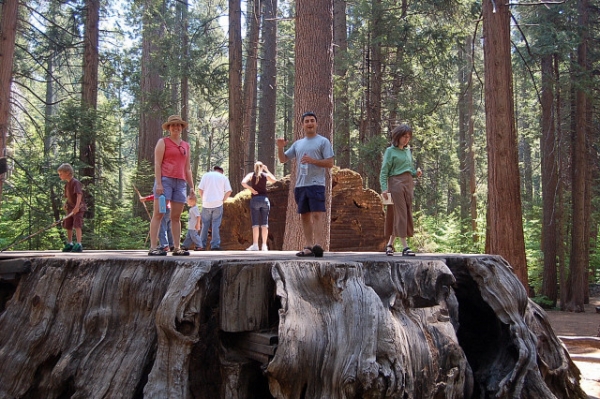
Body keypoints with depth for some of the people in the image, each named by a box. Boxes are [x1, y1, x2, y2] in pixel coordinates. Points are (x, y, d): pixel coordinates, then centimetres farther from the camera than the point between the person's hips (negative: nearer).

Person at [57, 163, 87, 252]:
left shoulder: (75, 182, -15)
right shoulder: (67, 184, 13)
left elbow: (79, 195, -25)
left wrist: (77, 206, -33)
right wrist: (66, 204, 3)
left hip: (78, 208, -9)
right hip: (70, 208, 9)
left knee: (77, 226, -16)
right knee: (68, 226, 15)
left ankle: (78, 245, -17)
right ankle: (69, 244, 29)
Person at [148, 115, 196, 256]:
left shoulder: (186, 146, 21)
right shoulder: (163, 142, 6)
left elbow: (187, 168, 22)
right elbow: (157, 164, -2)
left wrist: (192, 187, 16)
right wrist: (158, 183, -13)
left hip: (180, 183, 5)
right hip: (165, 180, -5)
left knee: (176, 217, 5)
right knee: (158, 214, -8)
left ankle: (177, 248, 7)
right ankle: (153, 247, -11)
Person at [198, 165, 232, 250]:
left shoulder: (206, 175, 8)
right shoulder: (224, 177, 9)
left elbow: (200, 189, 0)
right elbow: (228, 191, 0)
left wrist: (203, 199, 11)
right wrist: (222, 200, 10)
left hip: (206, 204, 1)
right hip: (218, 204, -1)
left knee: (205, 225, 10)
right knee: (216, 225, 0)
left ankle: (202, 245, 11)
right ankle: (215, 245, -7)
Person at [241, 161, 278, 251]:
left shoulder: (251, 175, 3)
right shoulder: (266, 175, 6)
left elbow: (243, 183, -14)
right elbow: (274, 180, 24)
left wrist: (251, 189, -4)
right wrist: (267, 170, 24)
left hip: (255, 199, -1)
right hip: (264, 199, 1)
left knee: (255, 224, -2)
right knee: (264, 224, 3)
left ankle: (255, 245, -8)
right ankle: (264, 245, 2)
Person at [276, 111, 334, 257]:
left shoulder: (323, 141, 4)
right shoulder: (297, 144, 20)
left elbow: (330, 163, -3)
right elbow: (283, 159, 21)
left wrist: (313, 160, -15)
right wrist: (280, 148, 2)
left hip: (316, 184, -6)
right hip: (300, 185, 6)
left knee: (317, 214, -14)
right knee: (305, 216, 6)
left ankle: (318, 245, -22)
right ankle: (308, 247, 8)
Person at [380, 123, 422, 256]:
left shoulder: (408, 150, 17)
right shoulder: (390, 151, -1)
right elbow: (384, 171, -6)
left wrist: (416, 173, 1)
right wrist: (384, 188, -15)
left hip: (408, 183, 7)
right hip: (396, 183, -7)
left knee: (407, 213, 6)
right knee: (400, 213, -8)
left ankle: (390, 244, 14)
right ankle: (405, 246, -8)